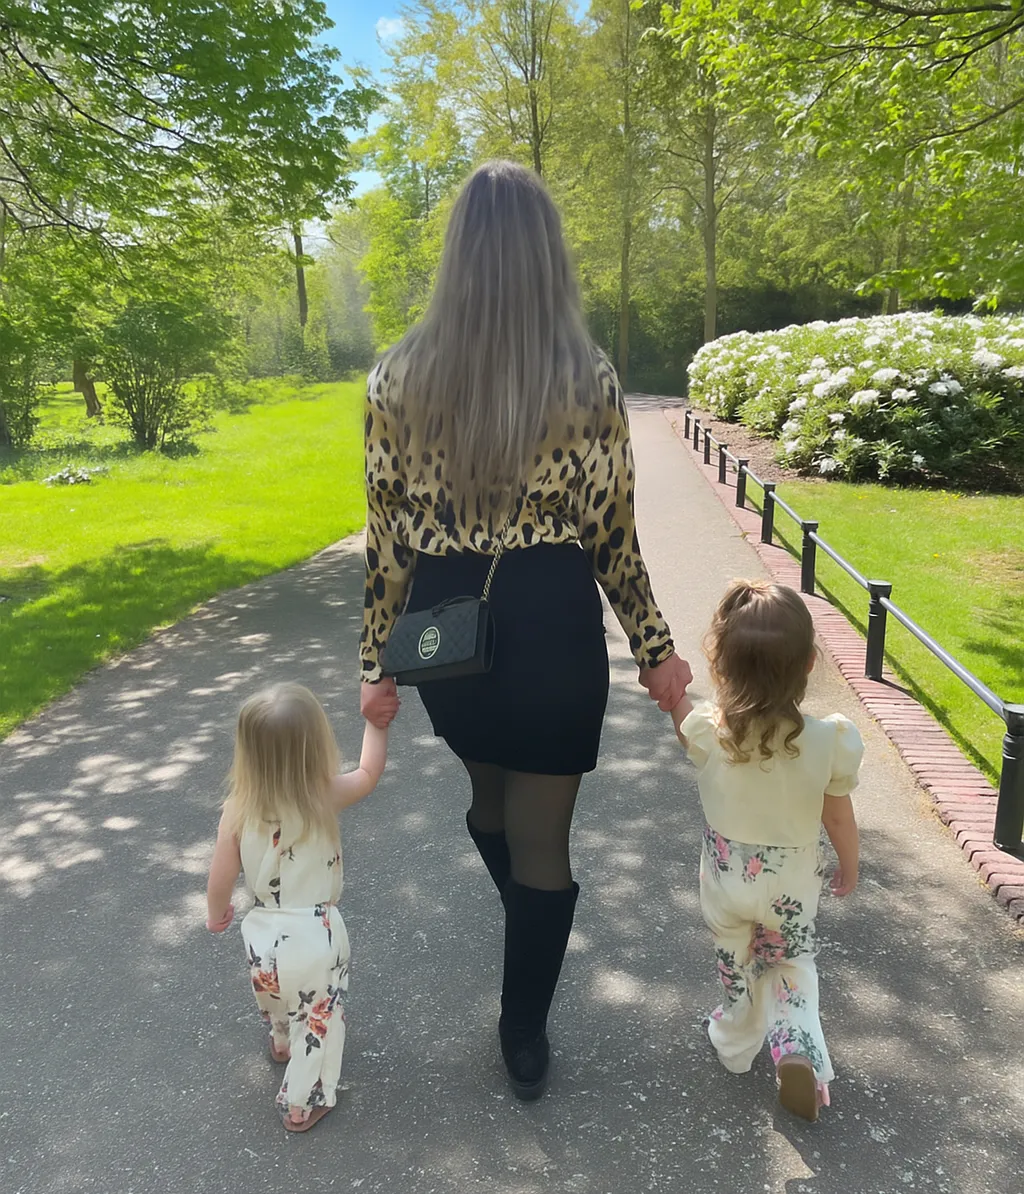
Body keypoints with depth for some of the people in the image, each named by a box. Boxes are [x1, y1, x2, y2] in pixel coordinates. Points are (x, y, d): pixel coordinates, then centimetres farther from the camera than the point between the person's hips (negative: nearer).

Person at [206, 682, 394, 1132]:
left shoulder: (239, 808, -17)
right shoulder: (326, 797, -21)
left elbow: (220, 880, -8)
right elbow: (369, 773, -1)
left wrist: (217, 914, 12)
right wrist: (377, 722, 10)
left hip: (264, 933, 4)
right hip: (315, 936, -3)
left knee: (278, 1007, 34)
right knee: (317, 1022, 21)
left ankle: (282, 1042, 62)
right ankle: (302, 1103, 34)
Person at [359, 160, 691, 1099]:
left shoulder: (399, 378, -6)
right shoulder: (591, 384, -10)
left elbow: (387, 539, -4)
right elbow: (614, 540, -7)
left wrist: (380, 662, 6)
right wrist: (657, 651, 6)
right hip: (552, 625, -2)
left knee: (489, 795, 29)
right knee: (541, 838, 14)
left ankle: (527, 923, 57)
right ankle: (525, 1038, 32)